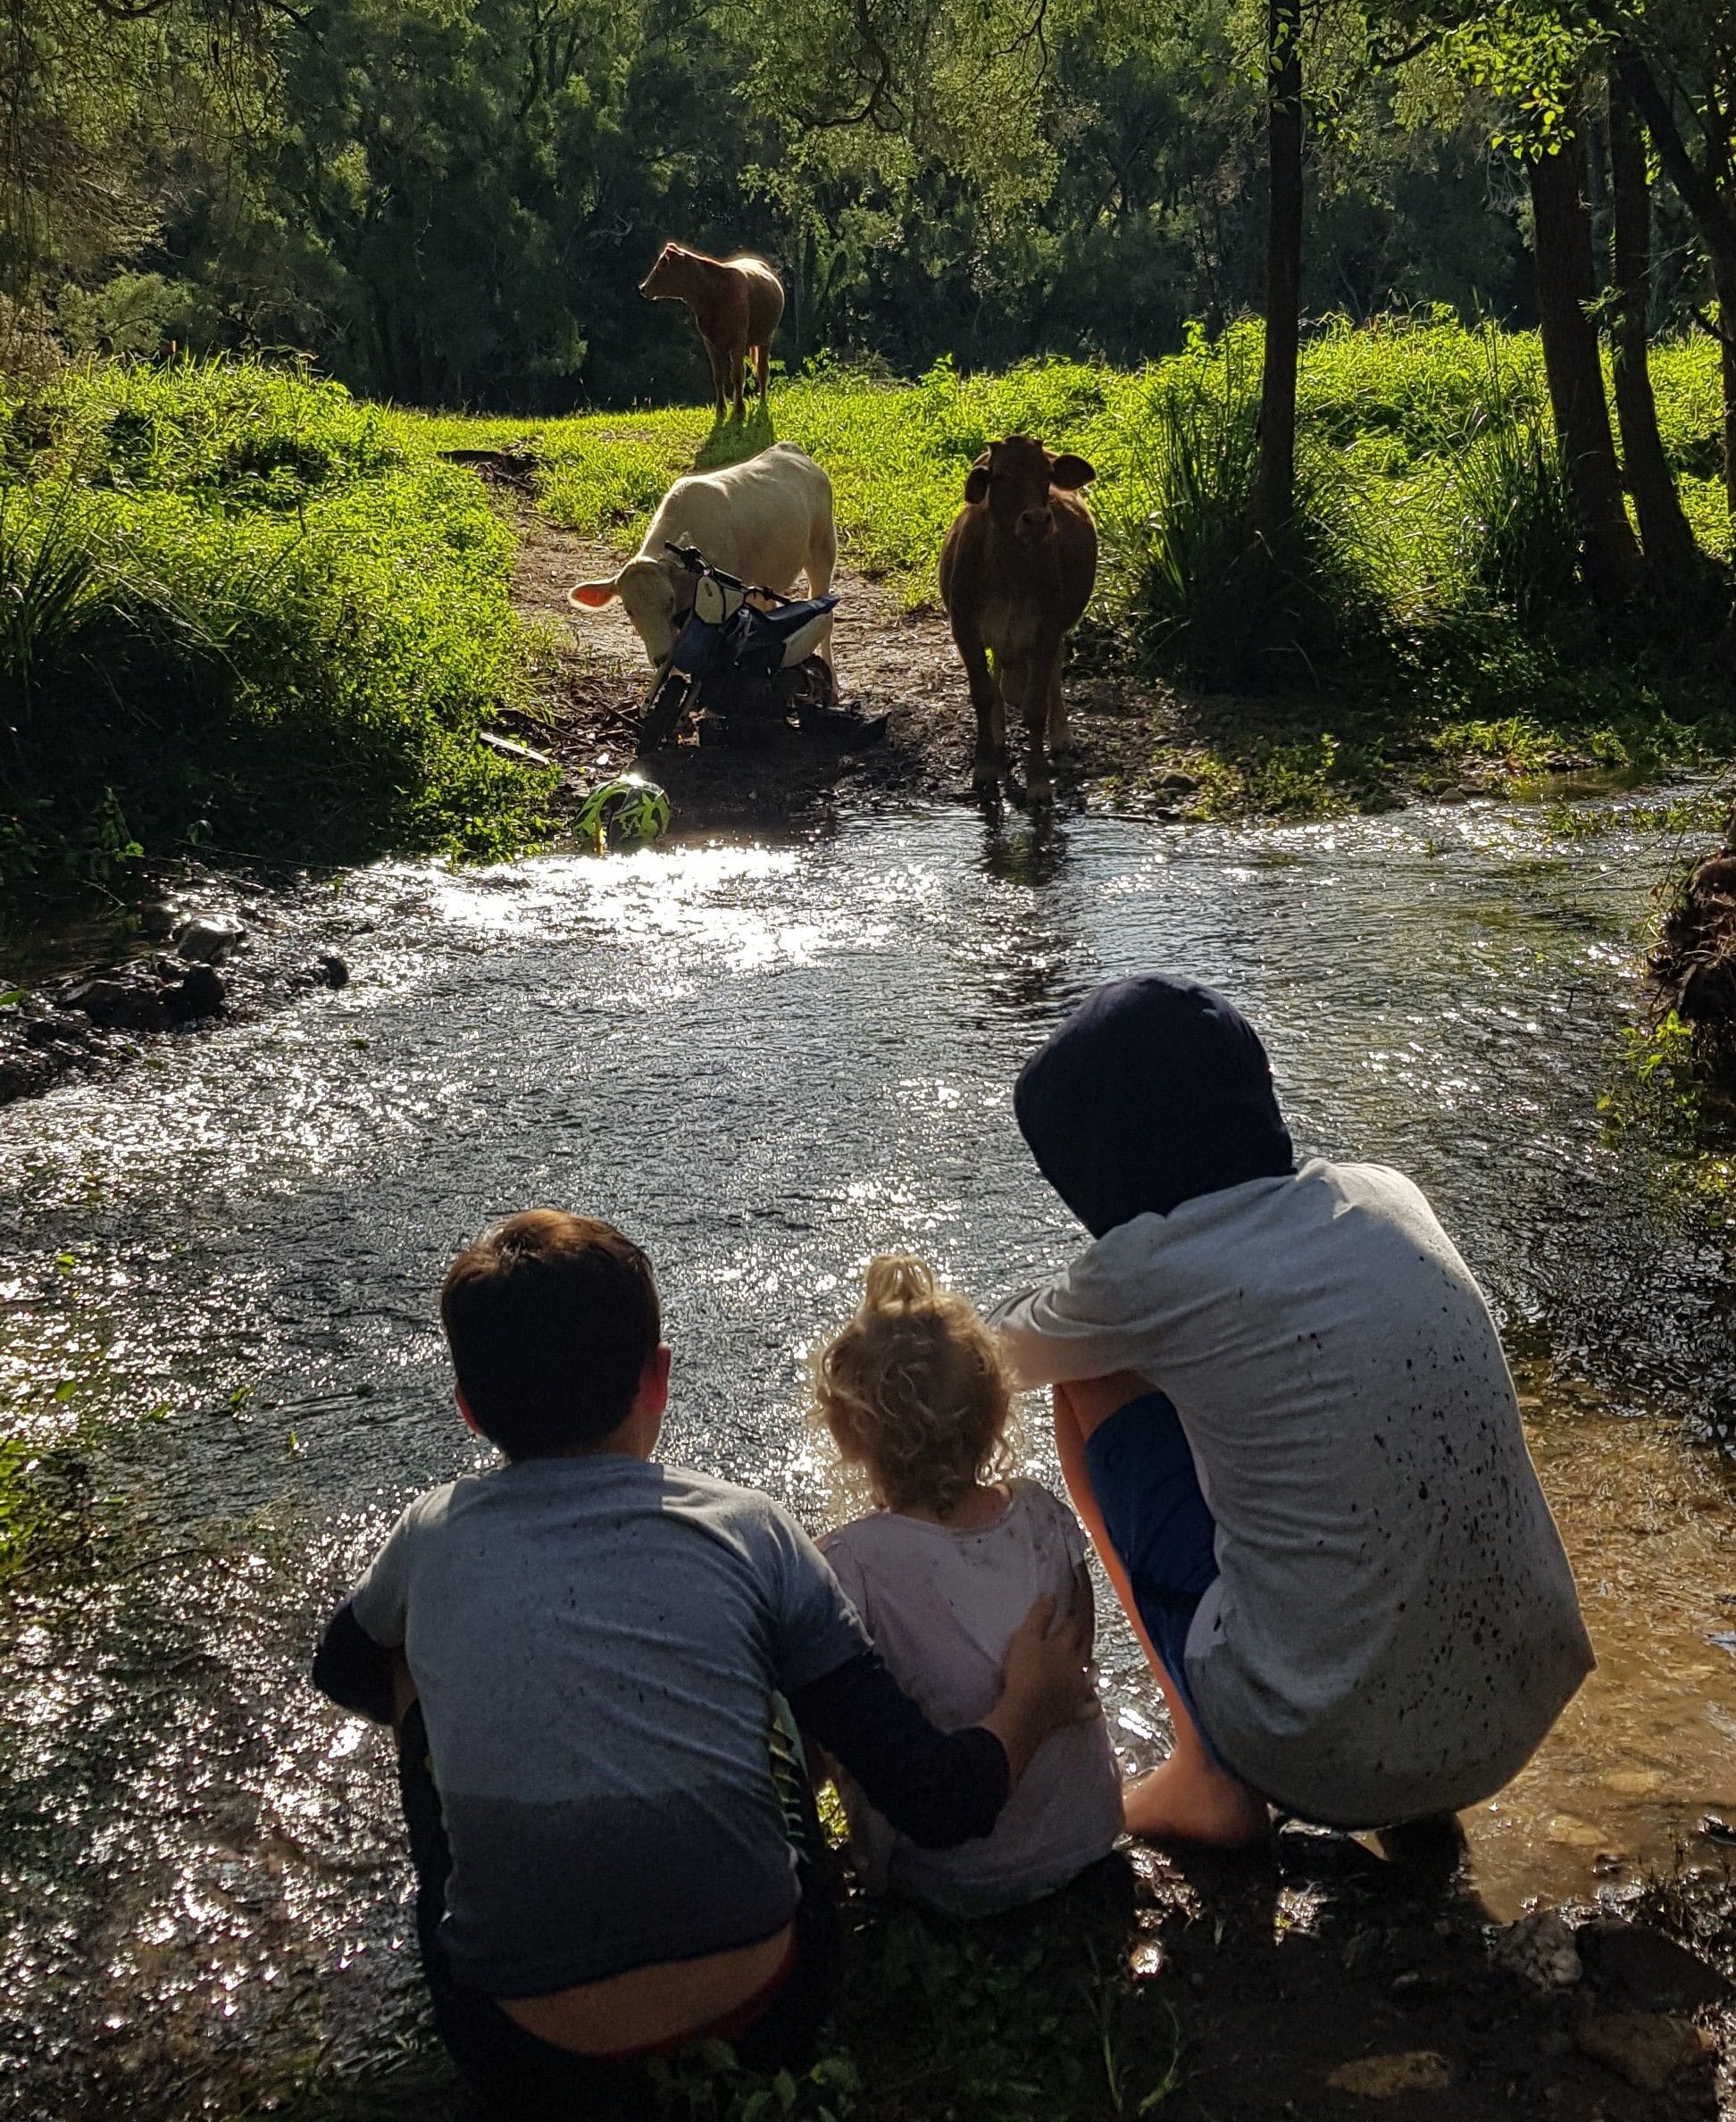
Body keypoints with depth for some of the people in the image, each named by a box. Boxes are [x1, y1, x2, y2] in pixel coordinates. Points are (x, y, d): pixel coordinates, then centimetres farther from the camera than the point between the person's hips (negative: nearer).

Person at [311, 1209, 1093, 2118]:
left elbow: (343, 1673, 21)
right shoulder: (747, 1531, -7)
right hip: (759, 1997, 1)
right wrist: (1031, 1702, 14)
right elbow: (935, 1803, -6)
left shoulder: (432, 1539, -3)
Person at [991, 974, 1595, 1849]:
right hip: (1521, 1718, 6)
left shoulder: (1141, 1275, -12)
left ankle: (1210, 1778, 14)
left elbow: (998, 1359, 11)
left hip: (1321, 1755, -6)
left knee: (1088, 1382, 9)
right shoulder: (1385, 1196, 3)